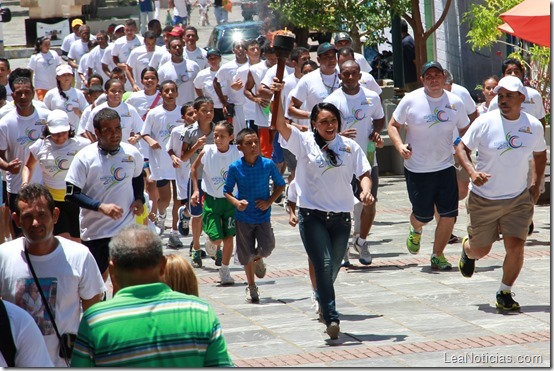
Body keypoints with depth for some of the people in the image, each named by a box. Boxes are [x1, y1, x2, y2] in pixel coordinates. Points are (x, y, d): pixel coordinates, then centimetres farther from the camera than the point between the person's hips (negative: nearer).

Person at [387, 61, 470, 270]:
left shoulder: (455, 102, 0)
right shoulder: (411, 100, -7)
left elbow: (465, 131, 13)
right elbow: (393, 125, 2)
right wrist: (399, 145, -17)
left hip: (446, 167, 2)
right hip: (417, 169, -2)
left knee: (449, 214, -5)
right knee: (423, 216, 5)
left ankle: (437, 255, 14)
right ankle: (415, 231, 43)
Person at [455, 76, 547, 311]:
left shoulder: (534, 126, -3)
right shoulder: (484, 123, -13)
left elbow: (540, 154, 16)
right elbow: (462, 147, -4)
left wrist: (536, 186, 7)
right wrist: (472, 171, -22)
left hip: (519, 199, 2)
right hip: (484, 200, -2)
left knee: (515, 246, -12)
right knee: (480, 250, 9)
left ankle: (505, 294, 9)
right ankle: (467, 248, 48)